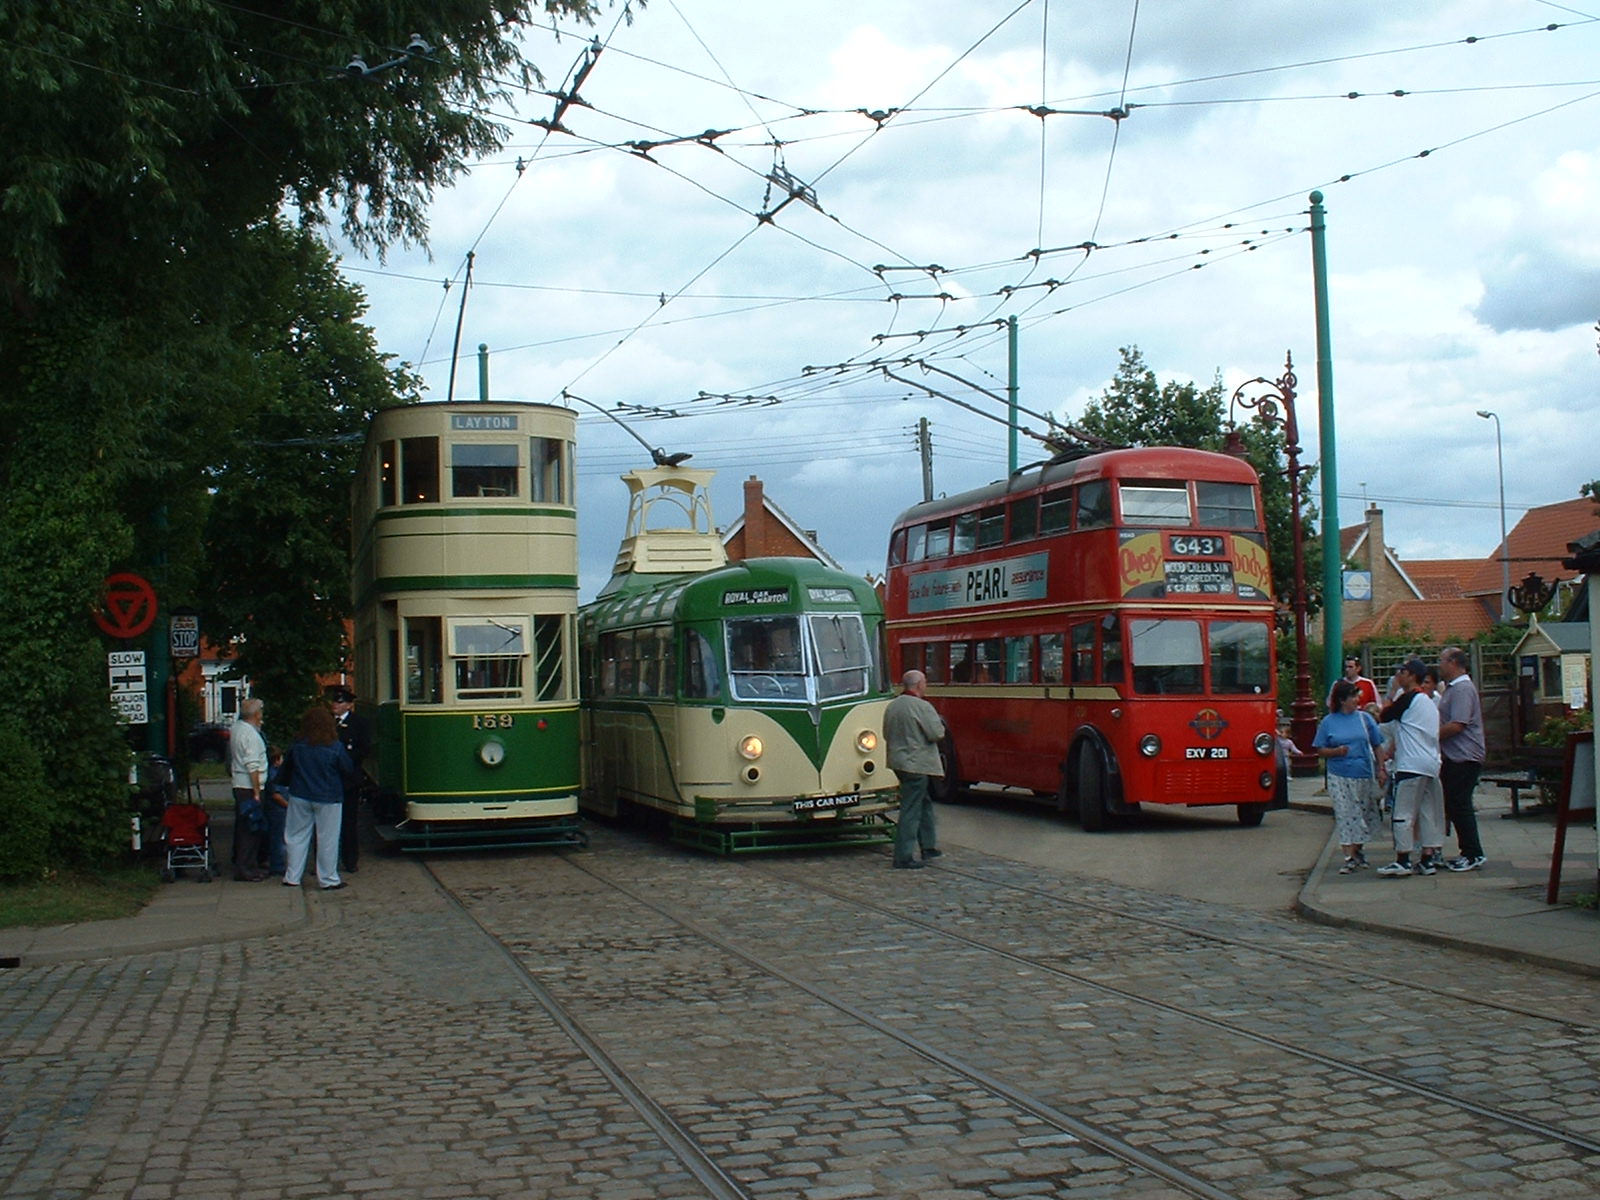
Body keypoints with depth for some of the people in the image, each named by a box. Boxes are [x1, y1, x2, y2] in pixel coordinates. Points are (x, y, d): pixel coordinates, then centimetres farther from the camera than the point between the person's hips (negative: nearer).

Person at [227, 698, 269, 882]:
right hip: (249, 787, -10)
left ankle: (239, 864, 25)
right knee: (251, 829, -6)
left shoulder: (236, 728, 12)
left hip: (238, 784, 10)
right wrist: (257, 793, -20)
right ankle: (245, 869, -5)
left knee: (242, 827, 17)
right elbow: (252, 767, -20)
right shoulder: (251, 734, -17)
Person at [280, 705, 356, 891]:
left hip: (300, 797, 3)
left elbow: (286, 768, 9)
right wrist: (340, 784, 17)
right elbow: (349, 771, -4)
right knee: (327, 839, 4)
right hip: (327, 799, -3)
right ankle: (328, 880, 9)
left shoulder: (297, 745, -4)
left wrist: (284, 784, 27)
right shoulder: (335, 748, -13)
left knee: (296, 836, 12)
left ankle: (292, 877, 17)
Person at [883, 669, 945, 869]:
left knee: (924, 802, 21)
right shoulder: (922, 707, -15)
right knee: (911, 810, -5)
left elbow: (887, 734, 17)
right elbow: (937, 734, -16)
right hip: (916, 763, -9)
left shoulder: (892, 706, 10)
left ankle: (929, 846, 26)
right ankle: (903, 856, -4)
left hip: (898, 761, 9)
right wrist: (939, 723, 4)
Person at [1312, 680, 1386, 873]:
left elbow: (1377, 747, 8)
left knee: (1364, 815, 9)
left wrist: (1381, 769, 1)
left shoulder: (1364, 718, 5)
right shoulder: (1328, 722, 1)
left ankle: (1359, 849, 29)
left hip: (1364, 775, 2)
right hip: (1340, 777, -2)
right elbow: (1319, 750, 3)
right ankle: (1350, 857, -3)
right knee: (1346, 816, -4)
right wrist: (1336, 751, -15)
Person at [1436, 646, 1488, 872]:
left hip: (1464, 758, -10)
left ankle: (1474, 855, -2)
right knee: (1453, 806, 12)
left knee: (1459, 805, -7)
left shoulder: (1463, 688, -16)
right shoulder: (1451, 688, 17)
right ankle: (1467, 852, 18)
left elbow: (1456, 725, -23)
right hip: (1453, 757, 10)